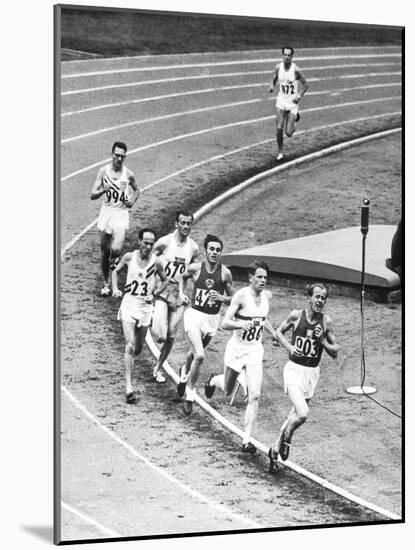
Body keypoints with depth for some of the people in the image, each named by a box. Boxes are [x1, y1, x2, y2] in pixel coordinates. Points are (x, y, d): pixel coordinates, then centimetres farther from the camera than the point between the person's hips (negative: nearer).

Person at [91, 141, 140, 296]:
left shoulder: (128, 174, -4)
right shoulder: (103, 171, -4)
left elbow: (136, 190, 17)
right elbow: (92, 195, -6)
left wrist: (133, 200, -3)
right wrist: (102, 190, -25)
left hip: (121, 213, -1)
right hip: (106, 212, 1)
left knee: (116, 249, -20)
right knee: (104, 251, 8)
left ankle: (114, 259, 18)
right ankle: (106, 284, 24)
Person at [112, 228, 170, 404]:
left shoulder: (156, 262, -5)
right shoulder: (129, 257, -4)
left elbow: (165, 281, 10)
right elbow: (116, 271, 13)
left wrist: (154, 294, -5)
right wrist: (115, 288, -3)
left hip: (145, 307, 2)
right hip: (128, 304, -2)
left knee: (138, 348, 13)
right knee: (130, 345, -16)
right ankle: (128, 387, -18)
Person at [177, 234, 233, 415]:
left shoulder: (225, 273, -6)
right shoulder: (195, 268, -7)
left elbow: (232, 299, 3)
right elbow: (183, 277, 17)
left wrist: (221, 298, -17)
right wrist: (181, 293, 2)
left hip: (212, 318, 3)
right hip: (194, 314, -3)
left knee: (195, 352, 23)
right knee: (199, 356, -20)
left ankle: (184, 373, 57)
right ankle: (189, 394, -3)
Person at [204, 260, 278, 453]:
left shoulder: (266, 296, 1)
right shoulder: (241, 295, -17)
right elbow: (225, 323, -22)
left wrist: (273, 334, 25)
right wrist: (241, 324, -39)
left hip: (255, 350, 3)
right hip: (237, 348, -3)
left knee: (255, 395, -11)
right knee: (227, 390, 17)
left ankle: (246, 440, -7)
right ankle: (214, 381, 55)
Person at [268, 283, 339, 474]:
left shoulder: (326, 321, 0)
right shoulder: (296, 315, -5)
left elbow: (335, 352, 5)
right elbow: (279, 332, 12)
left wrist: (322, 341, -14)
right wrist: (289, 347, -6)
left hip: (312, 372, 4)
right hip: (294, 368, -4)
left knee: (297, 413, 12)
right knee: (302, 414, -22)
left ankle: (276, 449, 32)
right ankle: (287, 437, 7)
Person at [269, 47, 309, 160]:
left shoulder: (295, 70, -15)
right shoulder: (278, 67, -4)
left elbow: (305, 85, -5)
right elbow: (275, 78, 15)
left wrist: (299, 96, -20)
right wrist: (272, 85, -8)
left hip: (292, 102, -3)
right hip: (281, 101, 3)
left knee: (289, 133, -4)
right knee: (279, 128, -10)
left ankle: (295, 117, 31)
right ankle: (279, 151, 12)